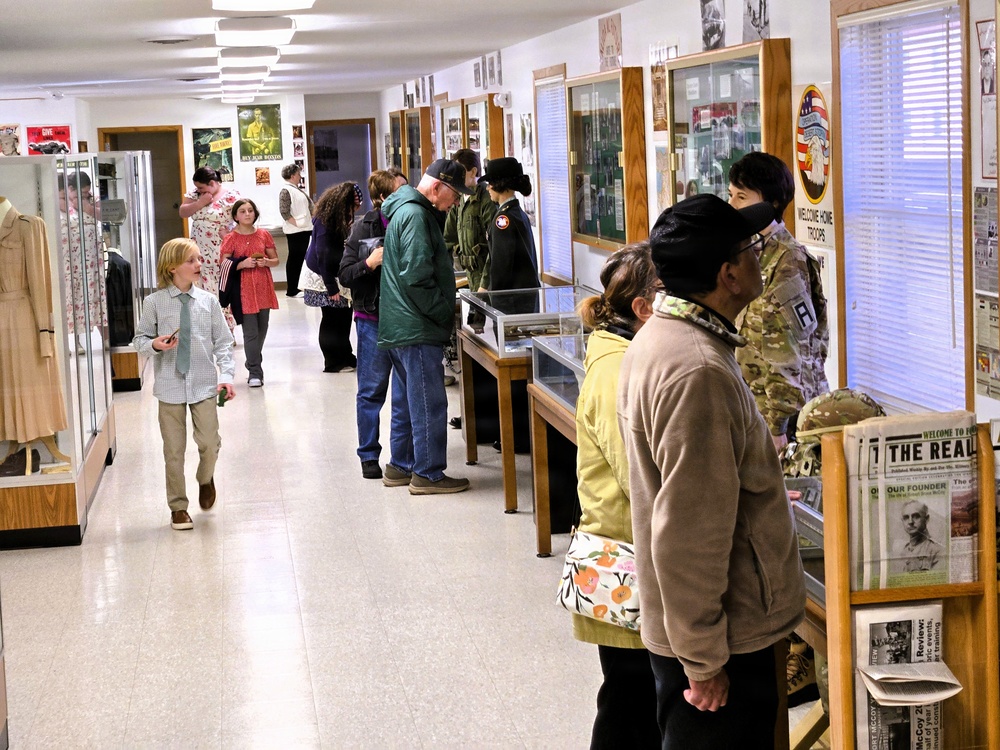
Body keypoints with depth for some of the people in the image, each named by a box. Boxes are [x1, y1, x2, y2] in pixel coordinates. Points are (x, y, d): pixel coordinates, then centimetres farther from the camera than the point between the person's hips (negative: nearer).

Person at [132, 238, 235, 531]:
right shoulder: (155, 303, -4)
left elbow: (223, 342, 3)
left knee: (209, 443, -4)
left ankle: (206, 479, 31)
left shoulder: (208, 301, 0)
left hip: (204, 383, 1)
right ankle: (178, 507, 23)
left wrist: (226, 375, -8)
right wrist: (154, 345, -18)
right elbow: (140, 339, 4)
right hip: (170, 384, -1)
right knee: (174, 450, 6)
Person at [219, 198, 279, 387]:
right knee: (251, 332, -6)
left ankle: (253, 365, 27)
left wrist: (267, 262, -9)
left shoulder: (264, 235, 6)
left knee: (262, 330, 9)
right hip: (244, 290, -4)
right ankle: (255, 373, -2)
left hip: (263, 288, 4)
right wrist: (243, 264, -18)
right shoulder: (231, 239, -3)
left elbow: (275, 260, 13)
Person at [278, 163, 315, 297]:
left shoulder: (299, 190, 16)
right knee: (294, 258, -5)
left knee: (301, 258, 10)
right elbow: (284, 212, -18)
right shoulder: (286, 191, -12)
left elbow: (310, 205, 24)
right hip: (295, 231, -9)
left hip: (305, 229, 9)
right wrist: (296, 223, -19)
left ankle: (296, 287, 16)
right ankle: (291, 290, -1)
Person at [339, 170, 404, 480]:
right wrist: (369, 263, -21)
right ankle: (369, 456, 14)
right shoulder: (365, 228, -5)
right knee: (372, 391, 3)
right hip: (374, 318, -3)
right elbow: (344, 275, -5)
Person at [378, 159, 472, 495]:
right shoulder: (414, 215, -17)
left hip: (400, 326, 10)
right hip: (417, 328, -10)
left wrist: (445, 307, 15)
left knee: (406, 401, 17)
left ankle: (400, 466, 26)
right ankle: (427, 474, 3)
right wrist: (445, 314, -13)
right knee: (429, 403, -3)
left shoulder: (406, 210, 16)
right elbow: (417, 277, -23)